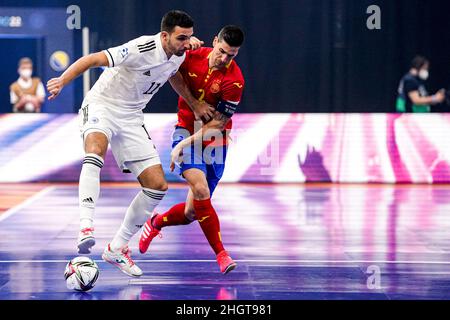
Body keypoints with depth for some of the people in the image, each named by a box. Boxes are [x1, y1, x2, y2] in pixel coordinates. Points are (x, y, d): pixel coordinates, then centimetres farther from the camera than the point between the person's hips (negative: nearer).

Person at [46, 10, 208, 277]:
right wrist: (62, 81, -35)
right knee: (96, 149, -40)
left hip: (131, 118, 7)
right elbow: (92, 60, -26)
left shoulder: (180, 54, -1)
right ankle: (86, 226, -49)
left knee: (158, 186, -1)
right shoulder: (142, 49, -24)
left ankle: (117, 249, 10)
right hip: (102, 106, -7)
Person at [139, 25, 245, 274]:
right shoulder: (193, 56, -9)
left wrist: (185, 144, -21)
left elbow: (217, 124, -15)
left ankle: (155, 223, 33)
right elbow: (173, 74, 10)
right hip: (186, 130, 0)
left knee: (192, 212, 1)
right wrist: (195, 105, -7)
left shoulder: (234, 81, -16)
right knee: (201, 191, -24)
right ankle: (220, 254, -16)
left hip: (214, 140, 0)